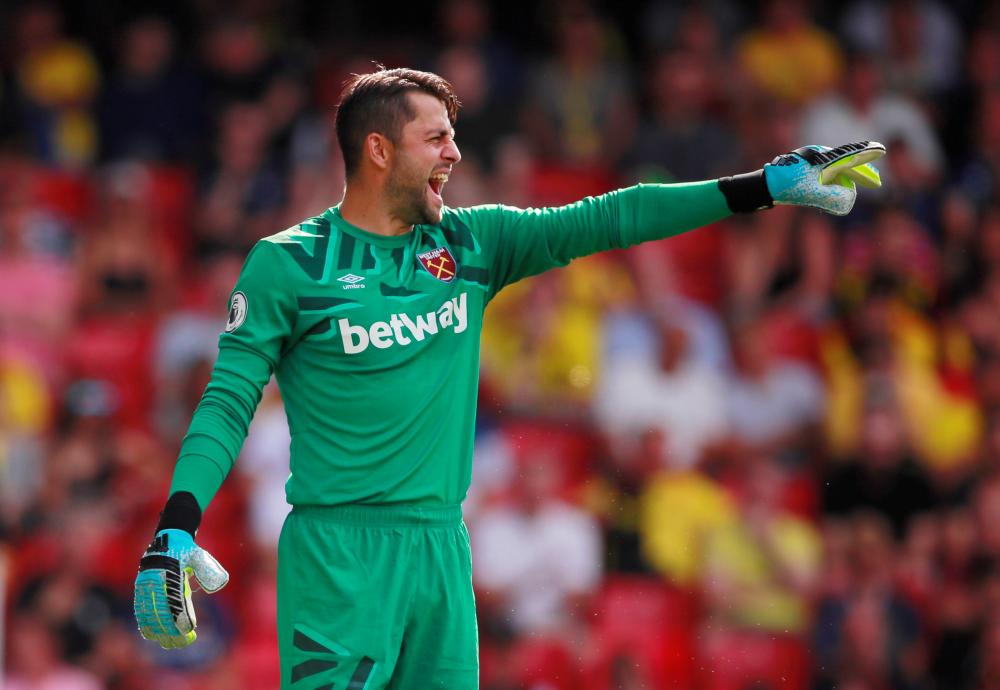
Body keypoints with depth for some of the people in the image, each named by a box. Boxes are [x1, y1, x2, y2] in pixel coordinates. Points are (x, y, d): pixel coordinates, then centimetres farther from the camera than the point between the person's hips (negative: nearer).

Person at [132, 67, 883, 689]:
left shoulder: (469, 245, 11)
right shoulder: (289, 264, -3)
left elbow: (599, 222, 8)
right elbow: (228, 401, -5)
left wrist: (768, 186, 3)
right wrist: (175, 530, -18)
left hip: (443, 549, 5)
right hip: (338, 554, -5)